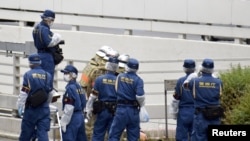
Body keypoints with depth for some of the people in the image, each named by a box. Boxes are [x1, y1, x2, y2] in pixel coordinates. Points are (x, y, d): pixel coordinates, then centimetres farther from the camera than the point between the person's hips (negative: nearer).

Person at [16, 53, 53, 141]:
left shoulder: (28, 75, -8)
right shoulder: (48, 76, 4)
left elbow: (23, 93, -10)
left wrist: (20, 107, -1)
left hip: (31, 108, -3)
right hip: (44, 109, 3)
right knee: (43, 133, -2)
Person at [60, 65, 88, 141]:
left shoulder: (71, 88, -14)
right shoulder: (79, 87, 11)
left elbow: (69, 108, -18)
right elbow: (83, 104, 15)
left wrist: (64, 122, -15)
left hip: (72, 117, -9)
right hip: (80, 116, 9)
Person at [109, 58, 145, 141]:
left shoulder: (119, 77, 3)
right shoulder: (138, 80, -6)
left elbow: (116, 91, 10)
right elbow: (140, 96, -15)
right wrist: (141, 104, 4)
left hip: (120, 109, 0)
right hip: (133, 111, 0)